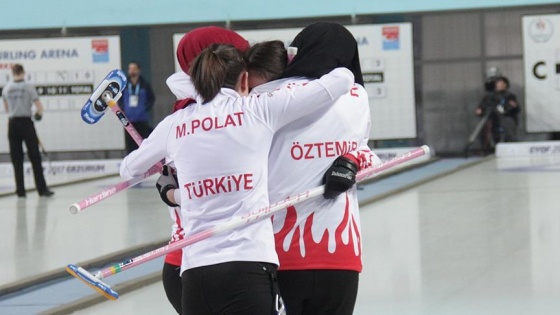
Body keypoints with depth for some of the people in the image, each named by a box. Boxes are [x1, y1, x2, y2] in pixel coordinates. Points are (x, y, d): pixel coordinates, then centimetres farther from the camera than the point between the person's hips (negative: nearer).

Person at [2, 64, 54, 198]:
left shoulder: (6, 89, 4)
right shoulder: (28, 87, -7)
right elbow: (39, 107, -8)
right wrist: (39, 114, 13)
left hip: (12, 124, 3)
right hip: (26, 123, -3)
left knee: (16, 159, 6)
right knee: (35, 157, 1)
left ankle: (20, 190, 3)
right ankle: (41, 188, -1)